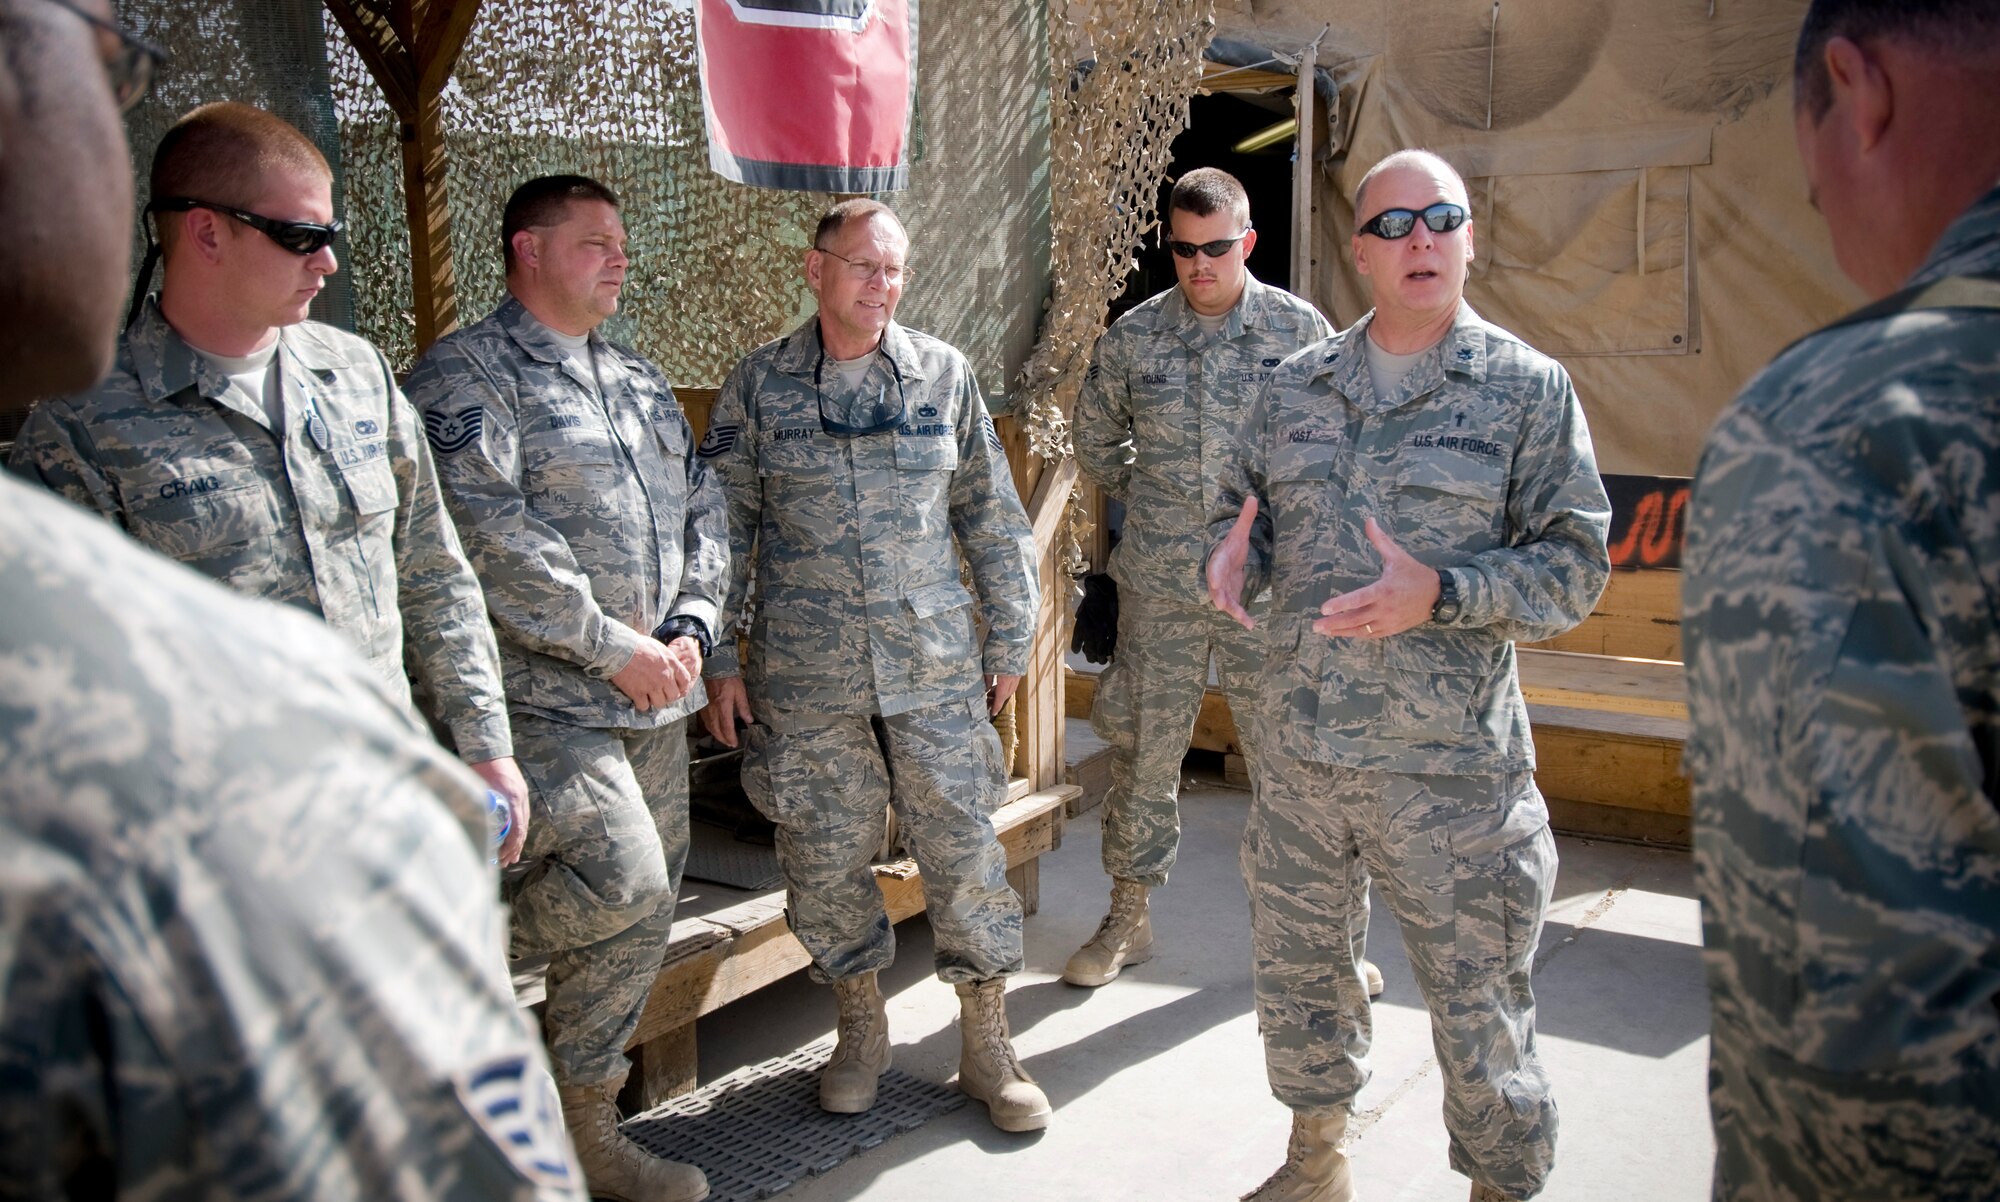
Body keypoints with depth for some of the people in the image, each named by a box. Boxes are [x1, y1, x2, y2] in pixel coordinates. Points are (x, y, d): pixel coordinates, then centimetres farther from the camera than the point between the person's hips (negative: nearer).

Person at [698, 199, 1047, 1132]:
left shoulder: (943, 374, 3)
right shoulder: (758, 386, 1)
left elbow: (991, 516, 9)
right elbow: (725, 529, 5)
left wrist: (1009, 638, 8)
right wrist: (719, 658, 2)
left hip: (936, 668, 0)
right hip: (806, 677, 0)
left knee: (965, 851, 3)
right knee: (823, 860, 8)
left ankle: (986, 1042, 20)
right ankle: (860, 1026, 30)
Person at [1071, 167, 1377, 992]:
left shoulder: (1300, 329, -1)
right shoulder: (1131, 338, 2)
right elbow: (1093, 438, 18)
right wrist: (1145, 498, 11)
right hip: (1158, 585, 1)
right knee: (1143, 747, 9)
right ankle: (1128, 917, 25)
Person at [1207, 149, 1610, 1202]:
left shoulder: (1527, 387, -2)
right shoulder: (1295, 387, 9)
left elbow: (1575, 565, -6)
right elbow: (1244, 508, 18)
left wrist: (1438, 595, -21)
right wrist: (1235, 553, -6)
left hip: (1450, 767, -4)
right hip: (1301, 752, 4)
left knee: (1480, 1013, 4)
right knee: (1298, 973, 18)